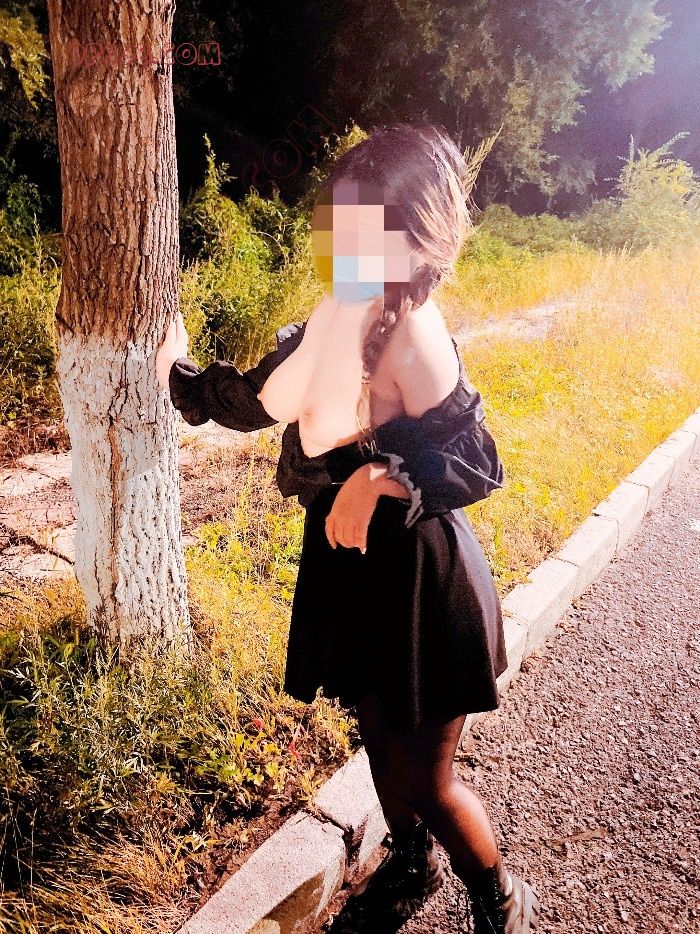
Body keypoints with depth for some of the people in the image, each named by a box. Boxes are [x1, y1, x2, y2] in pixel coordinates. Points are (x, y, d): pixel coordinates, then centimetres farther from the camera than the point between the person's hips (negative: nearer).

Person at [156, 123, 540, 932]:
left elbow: (478, 463, -22)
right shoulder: (339, 316, 0)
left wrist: (388, 477, -36)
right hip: (352, 566, 8)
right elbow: (256, 400, 12)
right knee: (379, 740, 26)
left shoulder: (407, 331, -23)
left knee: (424, 777, 11)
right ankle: (411, 867, 55)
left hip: (416, 579, -7)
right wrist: (176, 372, 12)